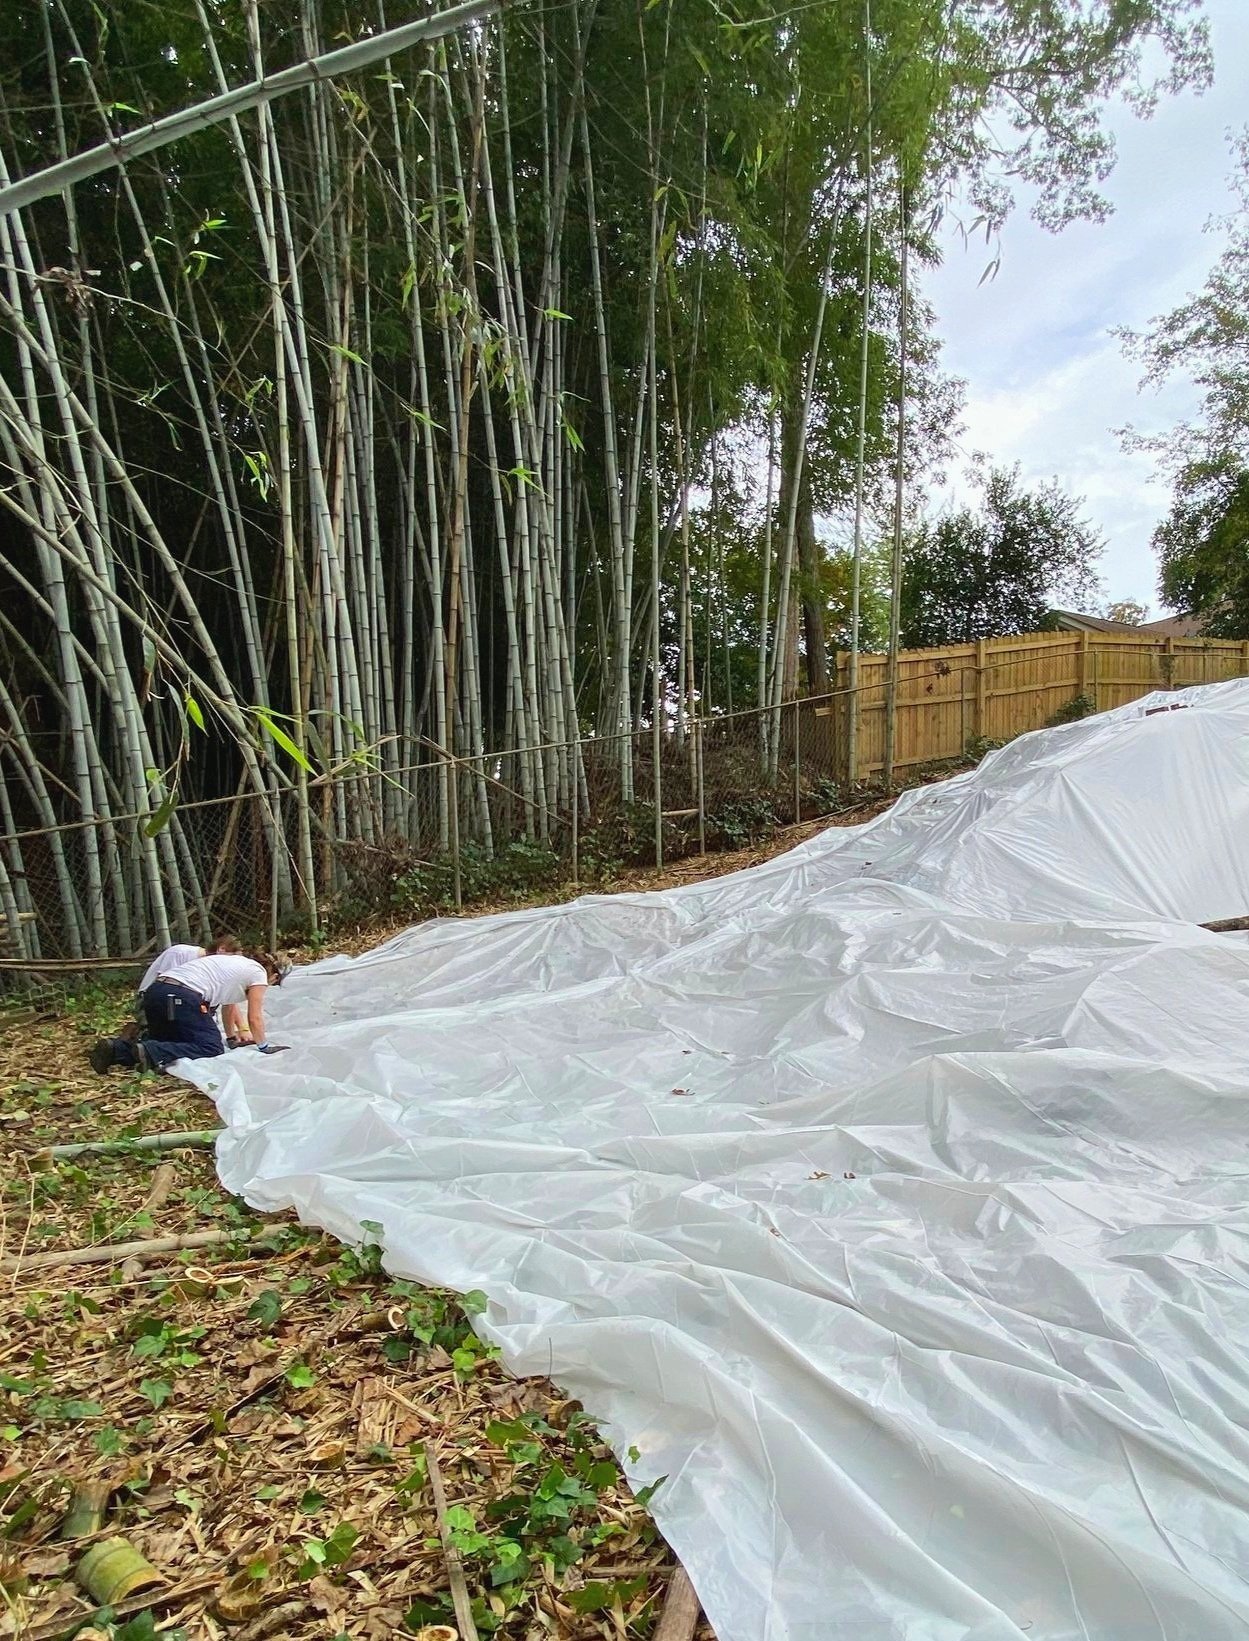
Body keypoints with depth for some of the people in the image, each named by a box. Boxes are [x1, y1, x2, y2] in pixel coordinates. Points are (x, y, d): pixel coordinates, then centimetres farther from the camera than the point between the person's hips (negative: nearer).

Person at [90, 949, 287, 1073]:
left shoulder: (235, 962, 31)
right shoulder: (259, 972, 8)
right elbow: (255, 1018, 9)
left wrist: (233, 1037, 49)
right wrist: (263, 1045, 23)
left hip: (155, 990, 9)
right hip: (181, 997, -9)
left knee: (168, 1041, 25)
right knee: (211, 1048, -6)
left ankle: (116, 1049, 3)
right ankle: (149, 1052, -21)